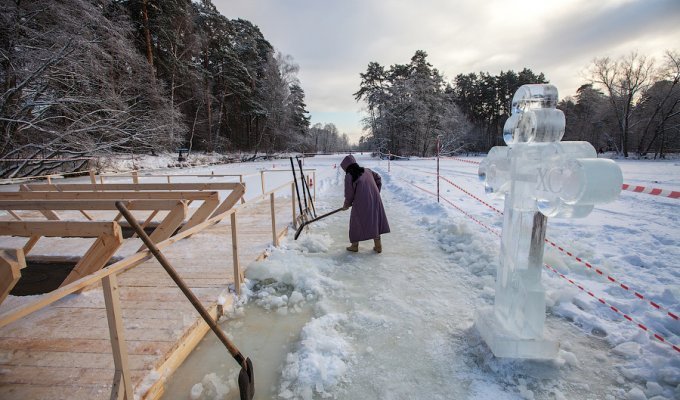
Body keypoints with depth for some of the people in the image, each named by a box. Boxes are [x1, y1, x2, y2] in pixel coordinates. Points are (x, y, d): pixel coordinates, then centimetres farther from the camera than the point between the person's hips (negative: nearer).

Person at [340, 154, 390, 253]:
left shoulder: (349, 176, -4)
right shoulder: (366, 170, 13)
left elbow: (349, 194, -4)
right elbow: (378, 178, 19)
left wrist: (346, 205, 12)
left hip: (361, 202, -5)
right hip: (375, 200, 5)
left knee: (356, 222, 12)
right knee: (375, 221, 15)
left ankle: (354, 246, 23)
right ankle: (378, 246, 21)